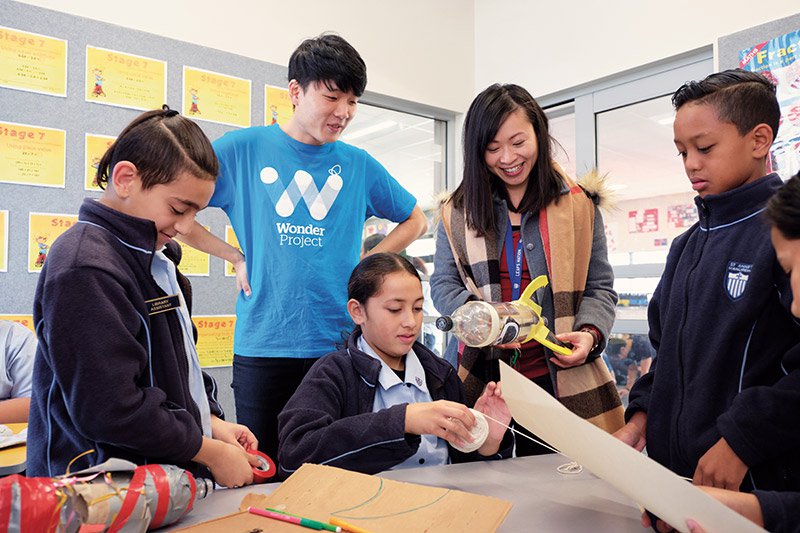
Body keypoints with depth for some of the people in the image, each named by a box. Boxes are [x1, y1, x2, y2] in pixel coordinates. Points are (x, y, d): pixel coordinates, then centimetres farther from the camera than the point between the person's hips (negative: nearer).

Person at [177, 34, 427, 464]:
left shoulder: (359, 166, 6)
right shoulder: (243, 149, 0)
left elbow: (414, 221, 19)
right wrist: (236, 258, -2)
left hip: (341, 344, 2)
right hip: (263, 344, -1)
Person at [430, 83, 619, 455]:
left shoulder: (578, 205, 3)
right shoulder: (459, 211, 5)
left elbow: (599, 287, 5)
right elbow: (443, 285, 3)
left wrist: (589, 332, -15)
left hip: (555, 376, 0)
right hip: (479, 377, 1)